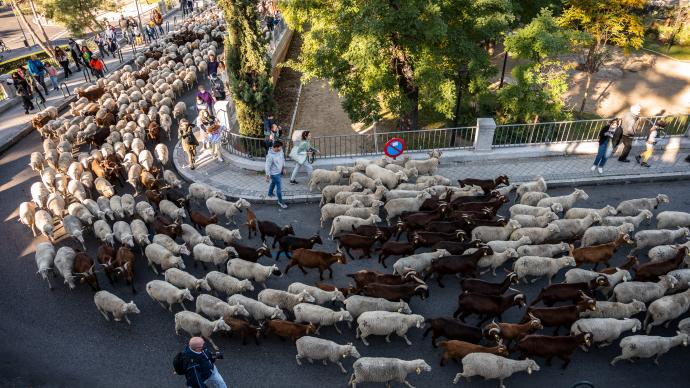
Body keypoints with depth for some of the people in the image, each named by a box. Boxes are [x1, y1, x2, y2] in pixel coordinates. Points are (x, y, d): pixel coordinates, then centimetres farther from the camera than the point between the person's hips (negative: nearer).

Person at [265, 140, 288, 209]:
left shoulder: (280, 150, -10)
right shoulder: (270, 156, -32)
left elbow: (283, 159, 9)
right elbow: (267, 166, -23)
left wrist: (283, 168, 17)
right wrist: (267, 176, -16)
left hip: (279, 171, 8)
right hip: (274, 173, -8)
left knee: (273, 183, 29)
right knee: (279, 187, -2)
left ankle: (270, 193, 54)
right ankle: (280, 201, 13)